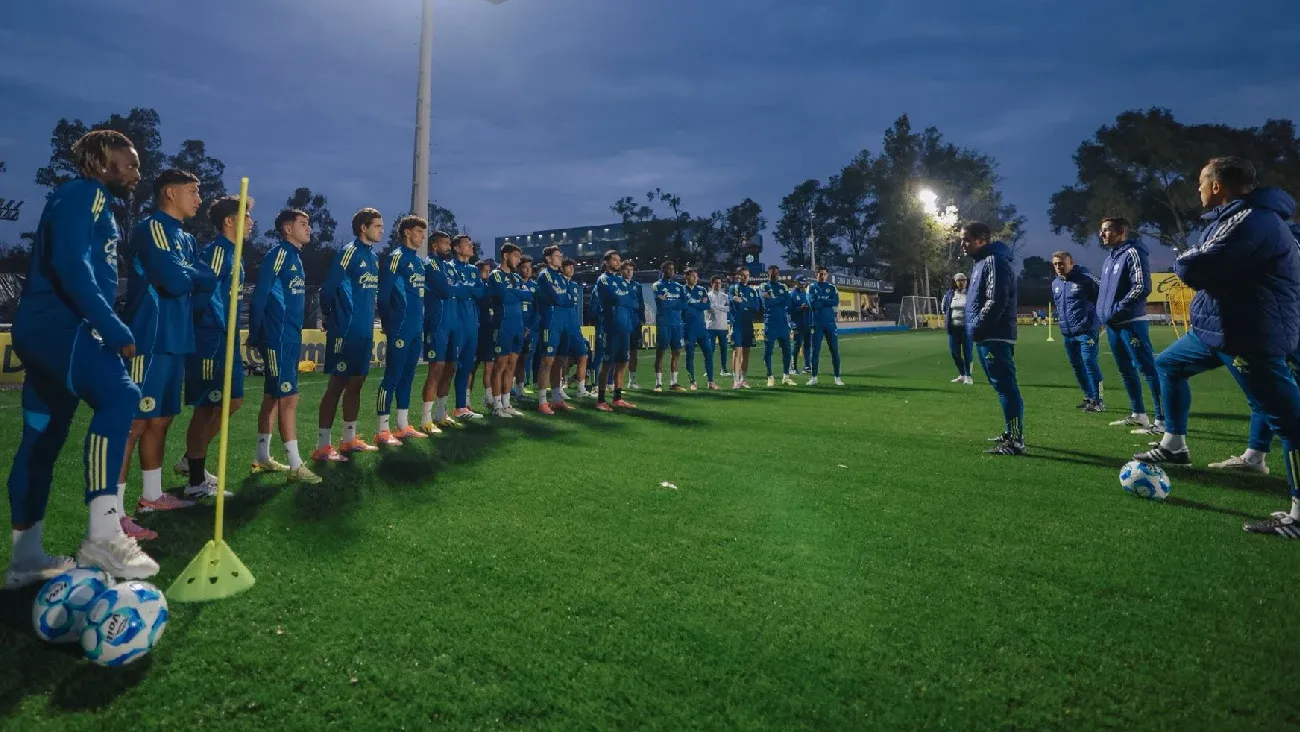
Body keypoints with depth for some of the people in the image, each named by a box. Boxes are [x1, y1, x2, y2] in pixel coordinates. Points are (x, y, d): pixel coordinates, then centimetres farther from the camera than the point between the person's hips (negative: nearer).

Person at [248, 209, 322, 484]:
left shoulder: (295, 256, 16)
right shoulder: (278, 254, -12)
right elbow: (260, 296, -14)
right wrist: (254, 336, -12)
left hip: (291, 337, 9)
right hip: (277, 339, -9)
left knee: (272, 398, 14)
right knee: (288, 398, -8)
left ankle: (263, 458, 24)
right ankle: (295, 465, -3)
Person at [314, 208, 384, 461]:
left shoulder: (373, 256, 13)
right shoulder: (349, 252, -12)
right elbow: (328, 289, -14)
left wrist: (369, 326, 15)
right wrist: (334, 321, -2)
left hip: (365, 333, 8)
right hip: (346, 332, -8)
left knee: (356, 384, 13)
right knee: (337, 385, -4)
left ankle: (349, 439, 24)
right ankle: (322, 446, 3)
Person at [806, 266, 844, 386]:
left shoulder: (832, 288, 10)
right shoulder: (811, 287, 6)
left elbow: (836, 303, -7)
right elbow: (812, 303, -10)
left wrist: (820, 300, -9)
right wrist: (827, 302, -8)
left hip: (830, 323, 1)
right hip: (817, 323, -1)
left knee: (834, 350, 1)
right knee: (815, 350, 1)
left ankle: (837, 377, 7)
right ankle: (814, 377, 8)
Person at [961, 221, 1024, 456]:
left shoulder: (995, 261, -13)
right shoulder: (981, 262, 19)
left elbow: (996, 302, -21)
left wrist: (976, 328, -15)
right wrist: (975, 329, 15)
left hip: (995, 338, -11)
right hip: (987, 337, 11)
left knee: (1005, 387, -10)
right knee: (1002, 386, 14)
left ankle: (1015, 441, -9)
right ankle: (1012, 433, 22)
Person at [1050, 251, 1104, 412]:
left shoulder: (1085, 278, -8)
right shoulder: (1055, 284, 13)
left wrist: (1099, 317, -4)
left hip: (1086, 330, -7)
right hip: (1067, 333, 8)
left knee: (1089, 362, -12)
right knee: (1076, 365, 12)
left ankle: (1097, 400, -9)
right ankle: (1088, 397, 25)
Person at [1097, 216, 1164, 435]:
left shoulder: (1132, 253, -10)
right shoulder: (1110, 258, 17)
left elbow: (1142, 287, -19)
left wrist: (1118, 309, -17)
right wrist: (1103, 310, 10)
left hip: (1131, 323, -10)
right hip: (1113, 324, 10)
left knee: (1148, 368, -10)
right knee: (1126, 370, 15)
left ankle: (1162, 420, -10)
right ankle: (1138, 414, 25)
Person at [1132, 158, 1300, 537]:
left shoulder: (1250, 220, -22)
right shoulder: (1238, 216, 14)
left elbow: (1194, 269, -27)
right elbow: (1218, 267, 18)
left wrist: (1182, 260, -4)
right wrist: (1192, 263, -2)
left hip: (1250, 334, -11)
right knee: (1168, 365, 24)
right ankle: (1174, 446, 32)